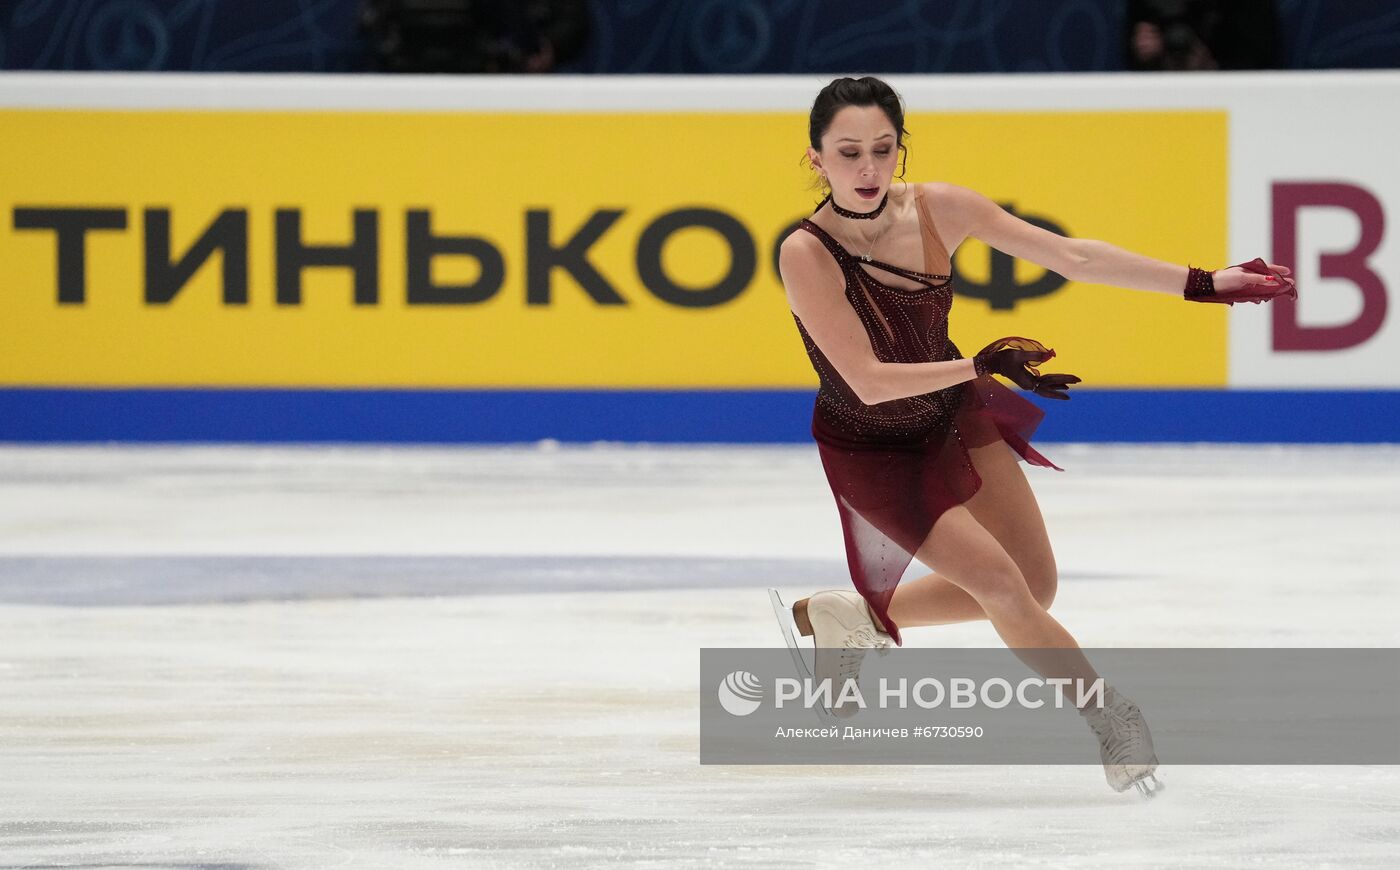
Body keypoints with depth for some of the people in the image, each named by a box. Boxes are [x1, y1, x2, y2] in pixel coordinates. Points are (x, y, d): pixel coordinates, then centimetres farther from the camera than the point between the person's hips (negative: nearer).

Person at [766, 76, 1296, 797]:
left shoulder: (937, 209, -17)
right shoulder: (807, 255, -29)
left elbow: (1071, 256, -14)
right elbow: (869, 381, -31)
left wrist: (1201, 284, -17)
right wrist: (982, 365, -36)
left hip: (953, 416, 6)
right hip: (872, 451, -6)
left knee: (1034, 585, 10)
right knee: (1002, 585, -13)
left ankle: (843, 618, 27)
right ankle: (1115, 724, 8)